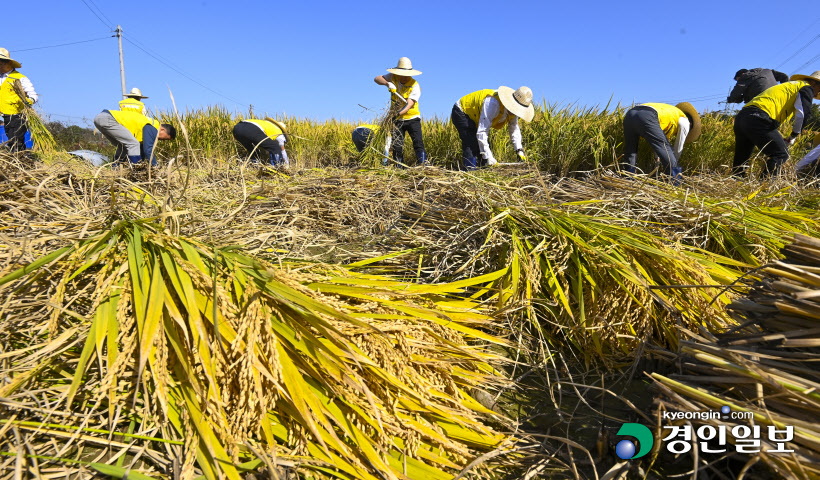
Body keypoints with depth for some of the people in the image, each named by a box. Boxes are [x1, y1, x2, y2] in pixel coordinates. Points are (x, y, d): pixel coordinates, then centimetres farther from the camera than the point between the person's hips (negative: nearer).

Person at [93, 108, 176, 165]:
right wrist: (155, 167, -10)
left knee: (124, 146, 19)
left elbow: (142, 150, 26)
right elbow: (148, 149, -16)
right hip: (107, 119, -11)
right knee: (133, 144, -14)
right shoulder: (152, 128, -10)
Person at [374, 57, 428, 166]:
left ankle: (424, 165, -21)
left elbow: (409, 105, -25)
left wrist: (398, 113, -43)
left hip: (412, 118, -3)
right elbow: (377, 78, -8)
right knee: (397, 146, 0)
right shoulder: (393, 77, -2)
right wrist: (387, 83, -28)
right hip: (397, 120, 3)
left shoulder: (415, 86, -15)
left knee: (418, 142, -18)